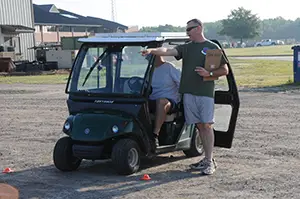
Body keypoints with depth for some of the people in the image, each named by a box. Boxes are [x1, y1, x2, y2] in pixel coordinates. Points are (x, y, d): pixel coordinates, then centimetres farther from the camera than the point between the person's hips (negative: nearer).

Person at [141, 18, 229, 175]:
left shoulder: (212, 47, 5)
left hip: (206, 92, -4)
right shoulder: (186, 47, 16)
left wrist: (209, 73, -12)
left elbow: (225, 70, 4)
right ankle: (207, 158, 16)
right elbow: (167, 51, 0)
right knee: (199, 125, 7)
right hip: (189, 92, 4)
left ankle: (209, 161, -5)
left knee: (207, 125, -8)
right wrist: (151, 50, -17)